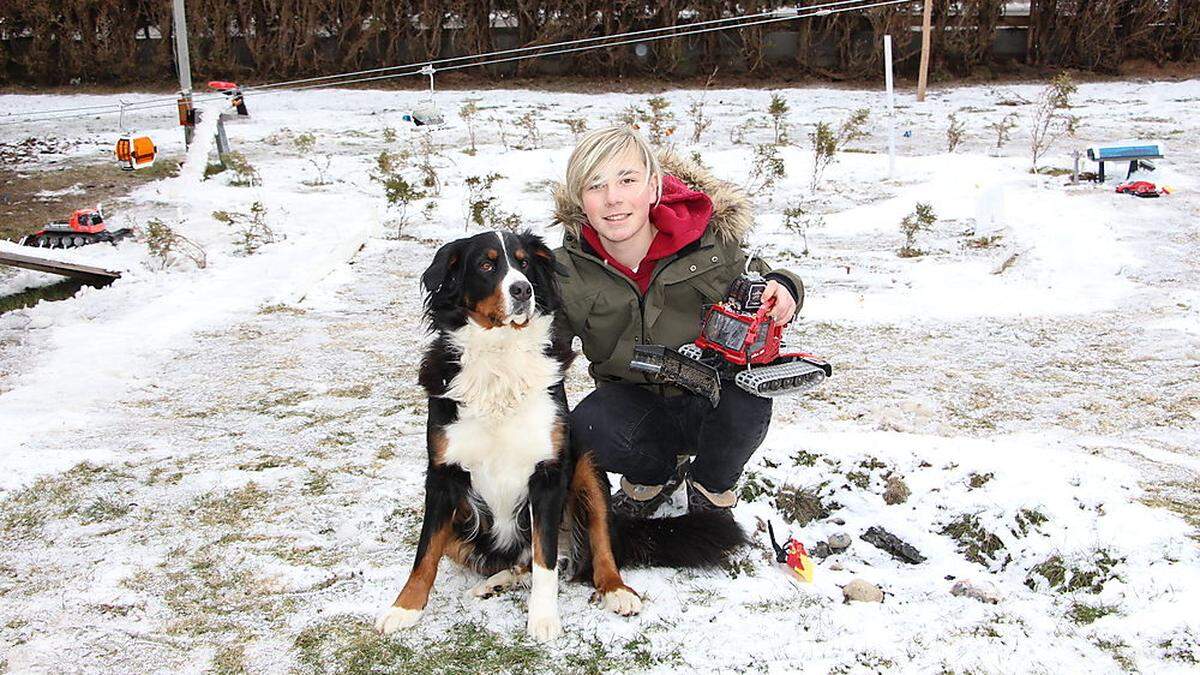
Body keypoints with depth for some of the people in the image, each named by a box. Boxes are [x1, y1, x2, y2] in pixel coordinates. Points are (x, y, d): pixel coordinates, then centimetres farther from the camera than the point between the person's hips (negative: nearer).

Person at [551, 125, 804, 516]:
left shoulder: (710, 242, -17)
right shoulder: (568, 271, -14)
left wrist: (781, 287, -22)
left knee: (746, 403, -34)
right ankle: (659, 472, 6)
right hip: (635, 406, 1)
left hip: (714, 400, 0)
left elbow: (755, 278, 2)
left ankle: (710, 489, 2)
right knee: (588, 429, -31)